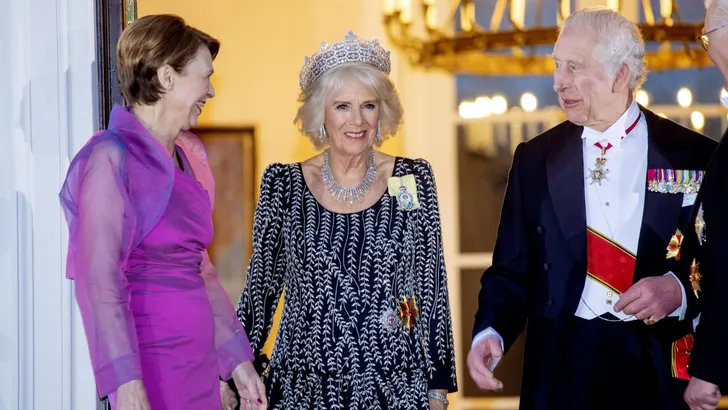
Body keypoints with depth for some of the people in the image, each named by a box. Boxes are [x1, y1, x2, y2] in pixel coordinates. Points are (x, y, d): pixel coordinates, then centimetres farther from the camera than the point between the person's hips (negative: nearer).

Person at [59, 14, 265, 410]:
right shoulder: (112, 157, -13)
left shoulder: (187, 155, 11)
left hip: (199, 360, 7)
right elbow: (98, 280, -18)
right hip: (152, 359, -7)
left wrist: (238, 358, 17)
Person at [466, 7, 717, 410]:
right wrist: (491, 332, -13)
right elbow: (512, 269, 4)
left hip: (660, 371, -1)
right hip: (563, 370, 2)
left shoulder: (693, 158, -2)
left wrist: (678, 290, -18)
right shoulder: (535, 158, 5)